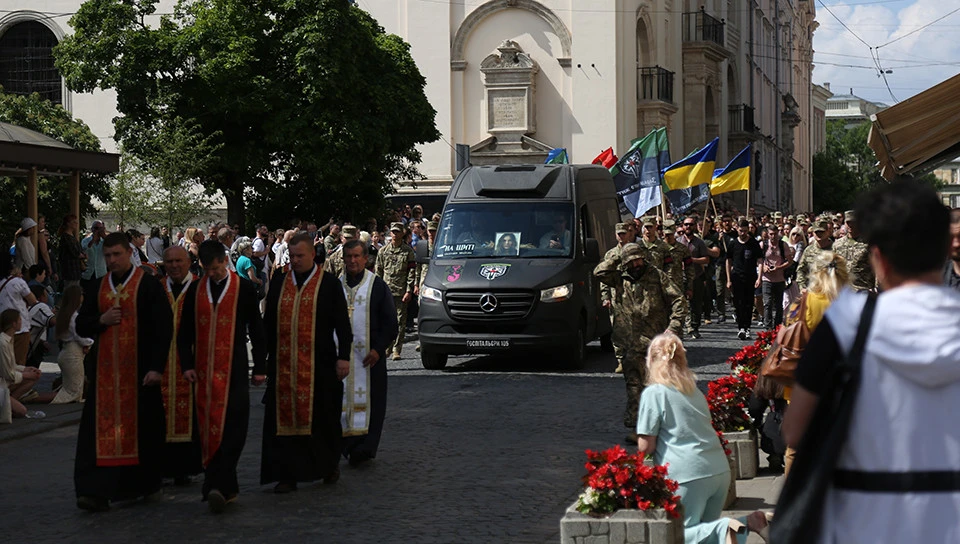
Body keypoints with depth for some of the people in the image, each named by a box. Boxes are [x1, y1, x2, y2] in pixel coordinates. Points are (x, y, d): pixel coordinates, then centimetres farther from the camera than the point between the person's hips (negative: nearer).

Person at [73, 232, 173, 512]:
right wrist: (101, 320, -8)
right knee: (102, 430, -5)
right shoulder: (95, 288, 11)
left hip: (140, 370, -3)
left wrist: (156, 367, -14)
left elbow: (163, 328, -7)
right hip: (104, 370, 3)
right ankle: (97, 491, -9)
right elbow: (81, 325, 14)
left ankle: (141, 485, 22)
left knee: (141, 428, 5)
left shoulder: (149, 286, -3)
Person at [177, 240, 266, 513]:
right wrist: (187, 364, 2)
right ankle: (224, 487, 12)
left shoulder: (244, 290, 1)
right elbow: (185, 333, 12)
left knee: (230, 429, -10)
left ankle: (218, 486, -14)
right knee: (208, 428, 4)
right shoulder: (195, 292, 8)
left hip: (234, 370, -3)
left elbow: (256, 330, 5)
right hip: (204, 370, 3)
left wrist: (259, 367, 3)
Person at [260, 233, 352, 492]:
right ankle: (287, 474, 4)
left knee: (322, 417, 6)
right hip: (284, 362, 3)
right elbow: (268, 322, 13)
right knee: (285, 417, 0)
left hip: (319, 364, -2)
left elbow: (342, 323, -1)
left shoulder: (329, 284, 0)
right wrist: (265, 356, 10)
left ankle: (329, 465, 27)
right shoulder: (279, 282, 9)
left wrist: (343, 357, -7)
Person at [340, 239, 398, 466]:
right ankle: (349, 445, 6)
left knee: (370, 400, -4)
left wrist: (378, 349, -9)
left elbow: (391, 322, 0)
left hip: (370, 355, -3)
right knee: (343, 400, 2)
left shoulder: (377, 286, 1)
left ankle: (366, 446, -5)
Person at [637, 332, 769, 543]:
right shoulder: (694, 390, 16)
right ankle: (748, 523, -5)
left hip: (688, 476, -7)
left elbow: (645, 446, -6)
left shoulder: (653, 393, -5)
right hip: (720, 470, 7)